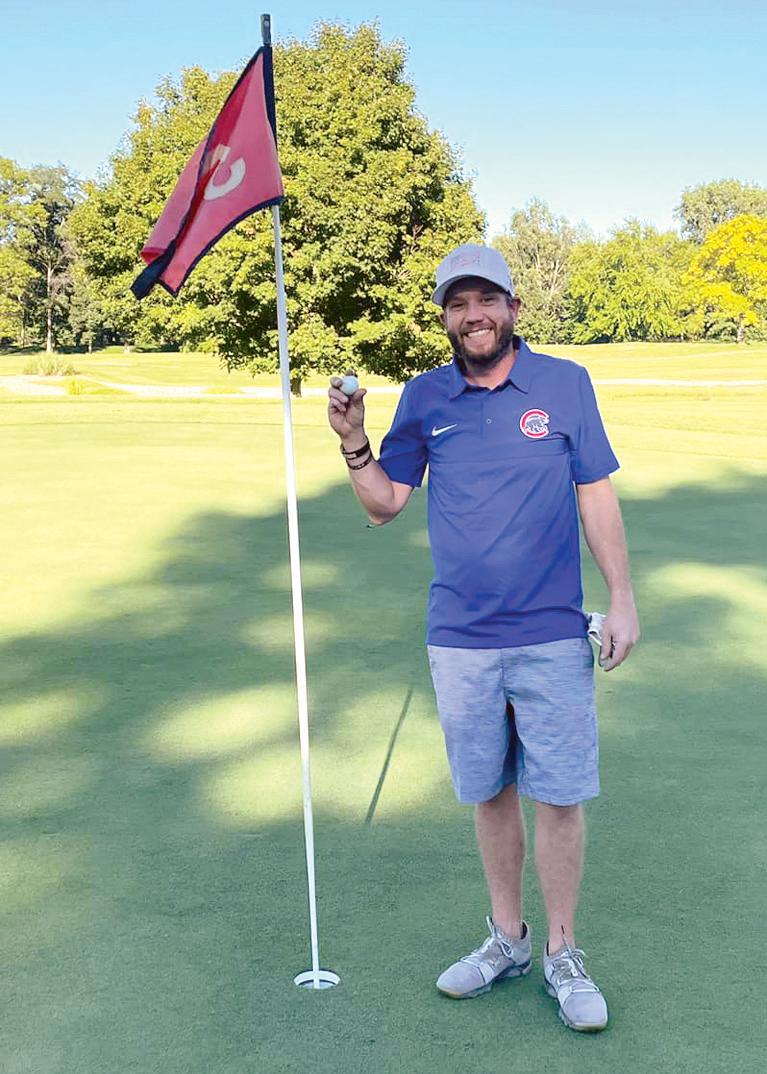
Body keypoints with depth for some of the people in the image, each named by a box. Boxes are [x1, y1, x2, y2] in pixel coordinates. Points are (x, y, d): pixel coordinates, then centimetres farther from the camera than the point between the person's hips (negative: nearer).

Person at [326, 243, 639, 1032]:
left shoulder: (565, 385, 0)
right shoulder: (424, 397, 4)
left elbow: (597, 498, 2)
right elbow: (384, 505, 5)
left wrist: (623, 600, -2)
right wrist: (354, 443, -12)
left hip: (553, 637, -1)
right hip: (459, 640, 2)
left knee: (559, 796, 4)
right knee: (488, 793, 13)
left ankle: (563, 954, 21)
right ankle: (506, 940, 31)